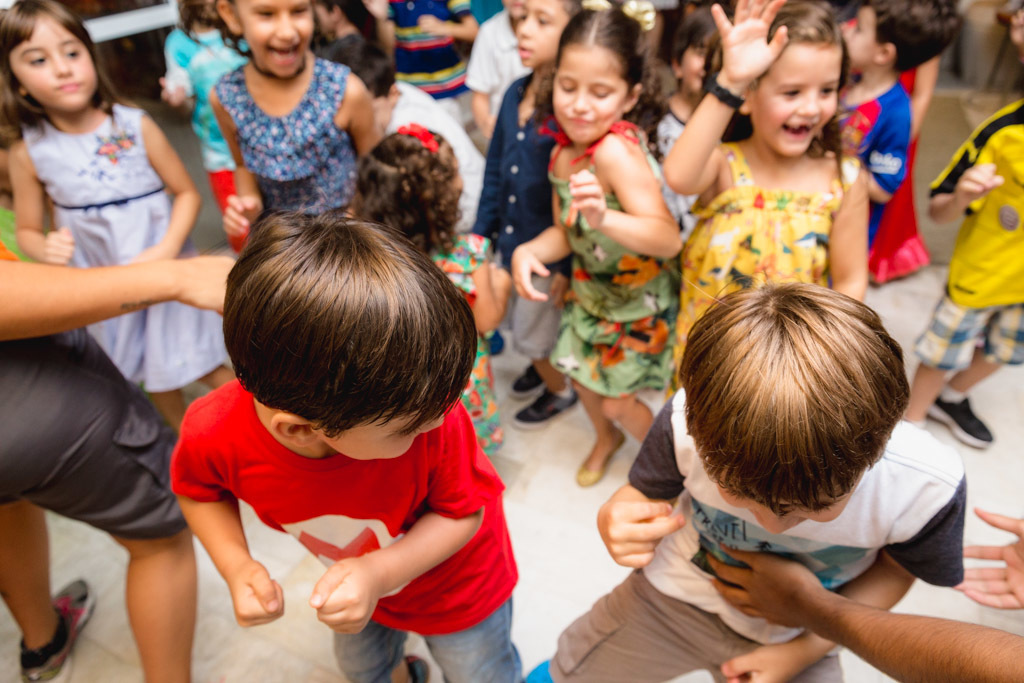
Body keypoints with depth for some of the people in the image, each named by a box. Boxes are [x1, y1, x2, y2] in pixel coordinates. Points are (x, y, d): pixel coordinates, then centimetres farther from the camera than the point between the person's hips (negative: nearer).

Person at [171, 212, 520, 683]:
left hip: (459, 583, -2)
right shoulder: (215, 433, -34)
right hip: (358, 581, 3)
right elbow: (198, 489, -9)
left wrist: (381, 572, -37)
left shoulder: (432, 418, -42)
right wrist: (237, 567, -23)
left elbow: (463, 512, -24)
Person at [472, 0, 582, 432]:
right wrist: (480, 235, 8)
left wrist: (567, 265, -17)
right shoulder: (515, 95, -1)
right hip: (509, 242, 7)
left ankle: (559, 389, 40)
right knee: (519, 325, 25)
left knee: (532, 335, 12)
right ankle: (542, 365, 54)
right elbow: (495, 172, 7)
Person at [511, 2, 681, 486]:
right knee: (583, 377, 21)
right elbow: (566, 230, -2)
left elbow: (668, 238, -41)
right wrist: (527, 251, -22)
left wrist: (604, 217, -57)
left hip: (638, 299, -7)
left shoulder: (616, 149, -33)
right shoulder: (563, 150, -9)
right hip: (592, 290, 7)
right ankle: (607, 439, 54)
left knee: (616, 400, 5)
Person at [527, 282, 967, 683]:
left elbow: (897, 567, -9)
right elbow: (645, 495, -13)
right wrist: (617, 522, -37)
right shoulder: (688, 422, -32)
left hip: (792, 636, 0)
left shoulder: (927, 486, -30)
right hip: (673, 593, 0)